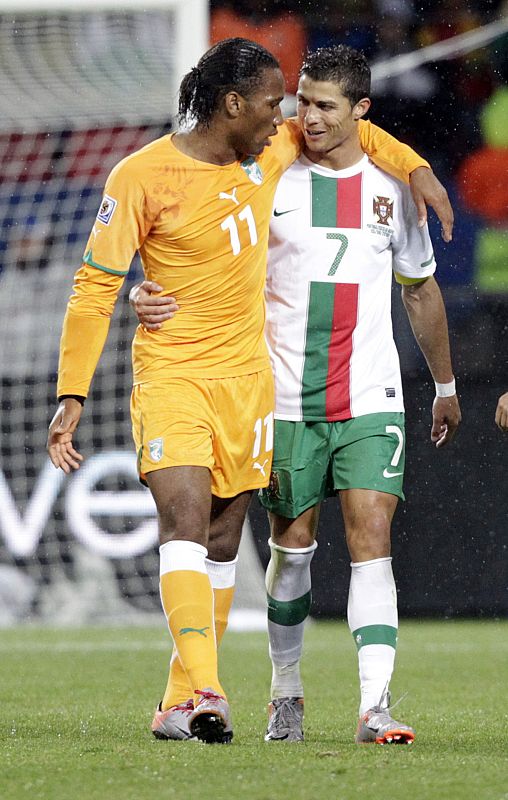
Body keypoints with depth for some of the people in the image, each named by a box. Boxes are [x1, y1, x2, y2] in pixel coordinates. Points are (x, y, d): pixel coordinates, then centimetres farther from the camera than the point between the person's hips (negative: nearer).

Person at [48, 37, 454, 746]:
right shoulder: (142, 176, -11)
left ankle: (184, 703, 13)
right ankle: (202, 691, -30)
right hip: (170, 374, -5)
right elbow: (95, 287, -7)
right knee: (185, 520, -21)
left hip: (247, 376, 5)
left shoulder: (269, 153, 5)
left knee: (222, 543, 5)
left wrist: (414, 167, 13)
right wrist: (71, 396, -11)